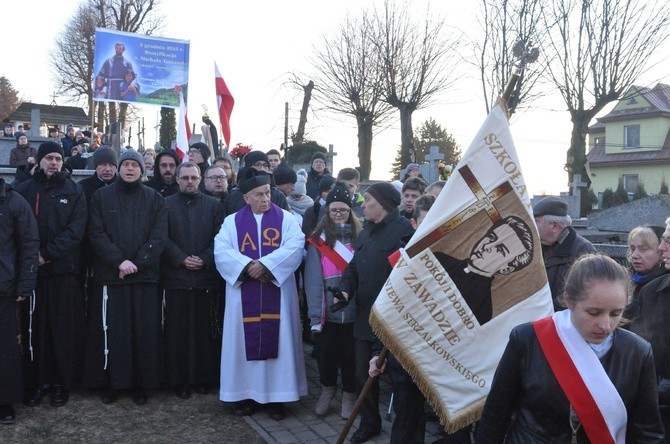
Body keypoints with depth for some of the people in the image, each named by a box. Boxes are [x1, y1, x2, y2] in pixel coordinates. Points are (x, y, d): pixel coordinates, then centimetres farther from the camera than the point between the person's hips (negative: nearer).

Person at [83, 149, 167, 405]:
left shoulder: (154, 199, 7)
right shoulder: (102, 196, 6)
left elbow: (159, 237, -2)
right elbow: (96, 234, -3)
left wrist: (137, 263, -13)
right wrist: (119, 261, -15)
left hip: (145, 276, 0)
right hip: (109, 276, 0)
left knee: (144, 331, 2)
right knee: (111, 331, 2)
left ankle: (141, 384, 13)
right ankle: (112, 383, 14)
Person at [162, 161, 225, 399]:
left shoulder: (213, 205, 10)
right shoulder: (166, 204, 8)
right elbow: (163, 238, 0)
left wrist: (204, 260, -10)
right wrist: (181, 259, -11)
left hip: (206, 277, 1)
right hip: (176, 278, 0)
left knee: (206, 330, 4)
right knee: (178, 332, 2)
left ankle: (205, 377, 15)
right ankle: (179, 380, 12)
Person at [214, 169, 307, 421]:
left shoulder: (286, 219, 4)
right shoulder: (232, 221, 7)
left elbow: (295, 247, -11)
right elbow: (221, 250, -7)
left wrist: (265, 264, -21)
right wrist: (248, 266, -20)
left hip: (278, 294, -1)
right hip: (244, 294, 1)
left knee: (276, 340, 2)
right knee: (246, 340, 5)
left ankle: (276, 396, 11)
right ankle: (246, 395, 16)